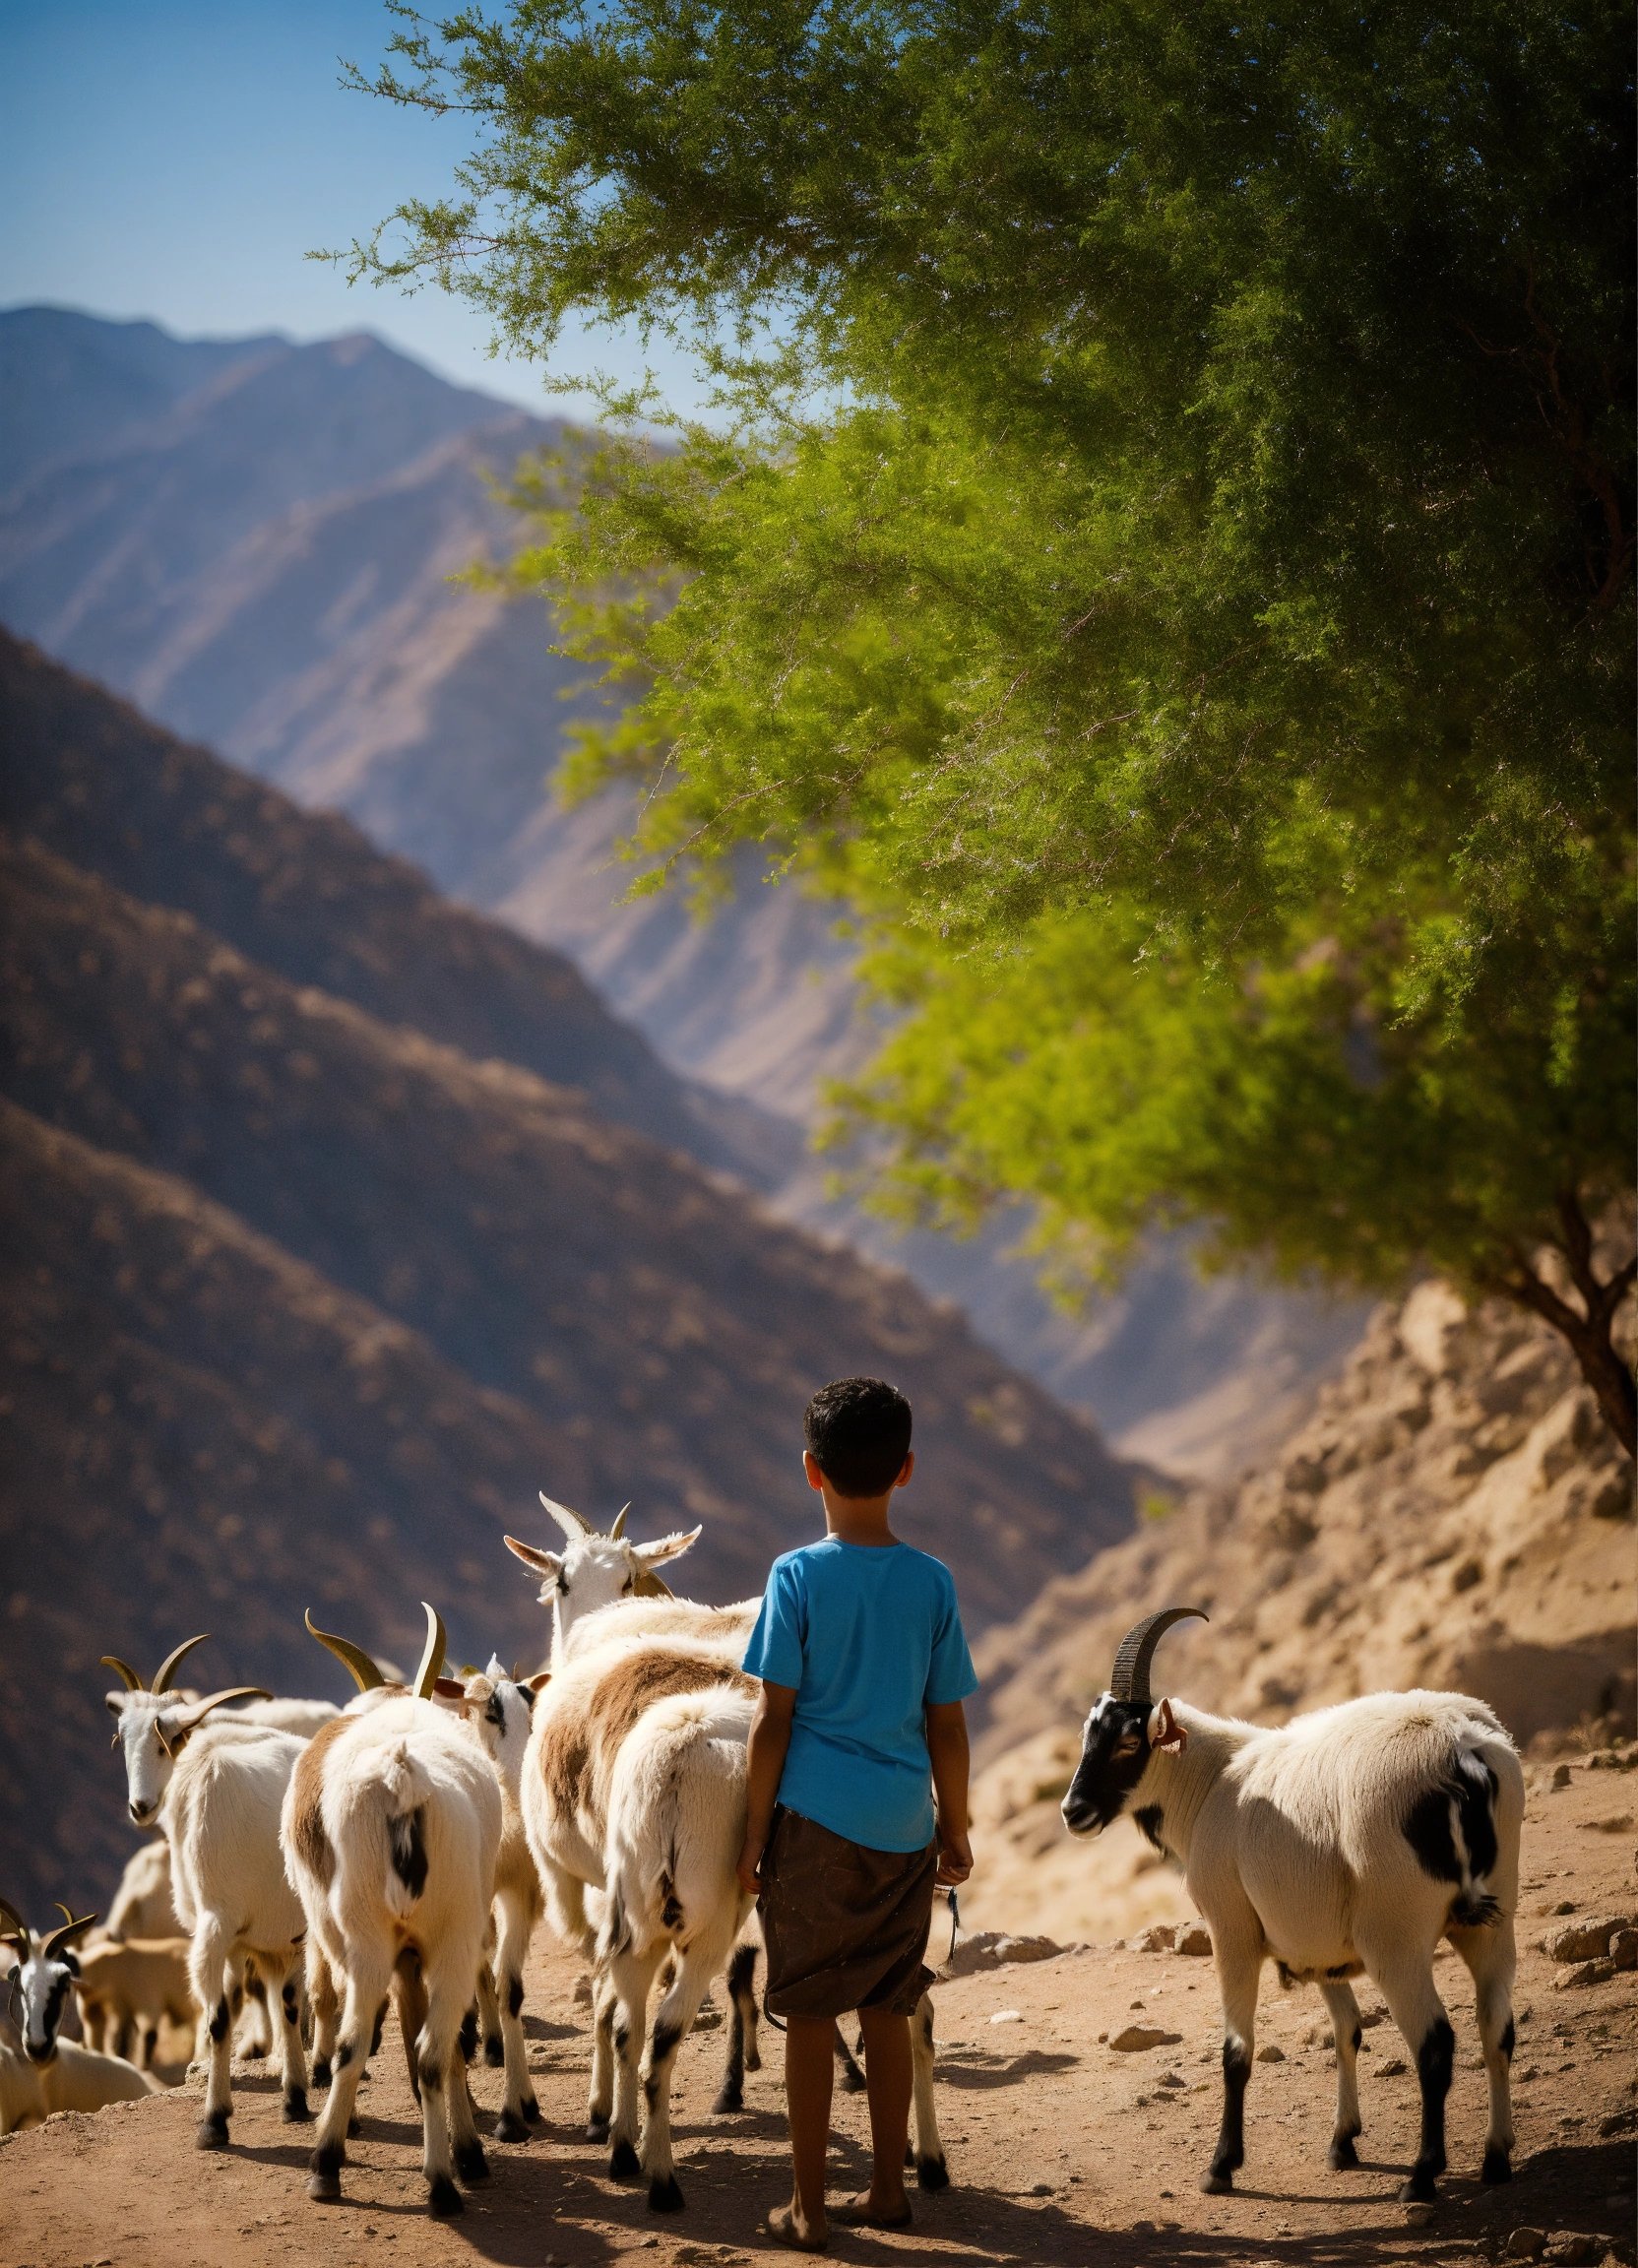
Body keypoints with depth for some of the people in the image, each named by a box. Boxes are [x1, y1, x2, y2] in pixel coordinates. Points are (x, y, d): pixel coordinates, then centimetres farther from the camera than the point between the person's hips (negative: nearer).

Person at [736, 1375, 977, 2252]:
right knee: (886, 2009, 15)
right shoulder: (931, 1583, 1)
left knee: (808, 2013, 3)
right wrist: (954, 1830, 16)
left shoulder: (797, 1577, -7)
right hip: (903, 1823, 3)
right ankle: (887, 2189, 20)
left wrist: (754, 1834, 0)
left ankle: (807, 2208, 5)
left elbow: (773, 1720, -7)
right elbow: (946, 1725, 5)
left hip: (814, 1818, -3)